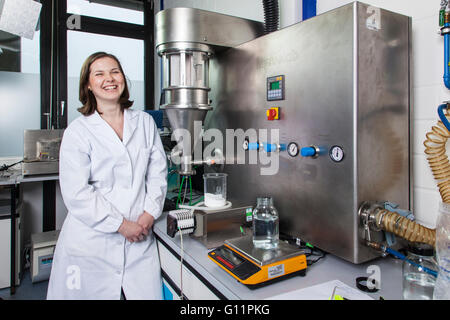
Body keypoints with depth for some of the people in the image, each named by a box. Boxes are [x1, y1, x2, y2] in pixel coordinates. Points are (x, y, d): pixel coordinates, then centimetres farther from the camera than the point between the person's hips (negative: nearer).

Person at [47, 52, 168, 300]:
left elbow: (158, 172, 6)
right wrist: (120, 224, -12)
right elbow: (76, 193, -9)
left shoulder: (145, 122, 7)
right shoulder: (78, 131, -3)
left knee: (149, 293, 5)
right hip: (90, 240, -2)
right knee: (94, 293, 7)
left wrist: (149, 214, -5)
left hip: (139, 238, 3)